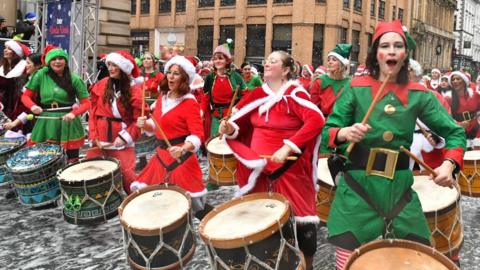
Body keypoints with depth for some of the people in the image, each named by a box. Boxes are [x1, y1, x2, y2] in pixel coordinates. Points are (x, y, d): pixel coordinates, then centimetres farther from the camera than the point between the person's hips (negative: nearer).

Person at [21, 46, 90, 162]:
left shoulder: (74, 79, -1)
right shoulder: (41, 75, 1)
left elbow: (86, 102, -1)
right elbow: (26, 96, 8)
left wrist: (74, 113, -18)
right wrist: (33, 106, -13)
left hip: (68, 123, -1)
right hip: (46, 123, 1)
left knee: (71, 162, 4)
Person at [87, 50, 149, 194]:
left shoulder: (134, 90, -6)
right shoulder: (101, 86, 4)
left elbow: (139, 120, -8)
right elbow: (93, 112, 6)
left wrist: (125, 137, -17)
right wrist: (93, 136, -3)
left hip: (122, 142, -3)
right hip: (99, 140, 4)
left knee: (126, 174, -5)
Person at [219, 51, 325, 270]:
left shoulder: (294, 93, -10)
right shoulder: (257, 94, 7)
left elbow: (316, 120, -24)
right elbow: (241, 121, 14)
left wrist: (287, 147, -29)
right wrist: (230, 128, -11)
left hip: (290, 167, -5)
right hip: (257, 167, 5)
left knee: (299, 216, 3)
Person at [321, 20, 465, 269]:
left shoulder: (418, 94, 2)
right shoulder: (356, 88, -4)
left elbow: (455, 132, 7)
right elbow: (327, 131, -3)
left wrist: (448, 164, -11)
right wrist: (345, 133, -25)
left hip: (399, 189, 3)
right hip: (357, 188, -2)